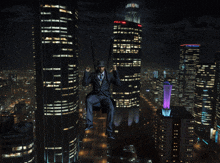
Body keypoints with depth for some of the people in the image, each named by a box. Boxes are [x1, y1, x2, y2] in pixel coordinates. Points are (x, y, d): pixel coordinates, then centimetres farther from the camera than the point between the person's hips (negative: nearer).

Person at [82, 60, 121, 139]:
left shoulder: (109, 75, 9)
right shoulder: (93, 75, 10)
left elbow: (118, 84, -3)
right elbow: (84, 83, 0)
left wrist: (115, 71, -8)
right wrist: (86, 72, -7)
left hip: (105, 96, 0)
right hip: (95, 95, 1)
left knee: (111, 107, -32)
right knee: (88, 100, -35)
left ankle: (109, 131, -28)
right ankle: (89, 123, -31)